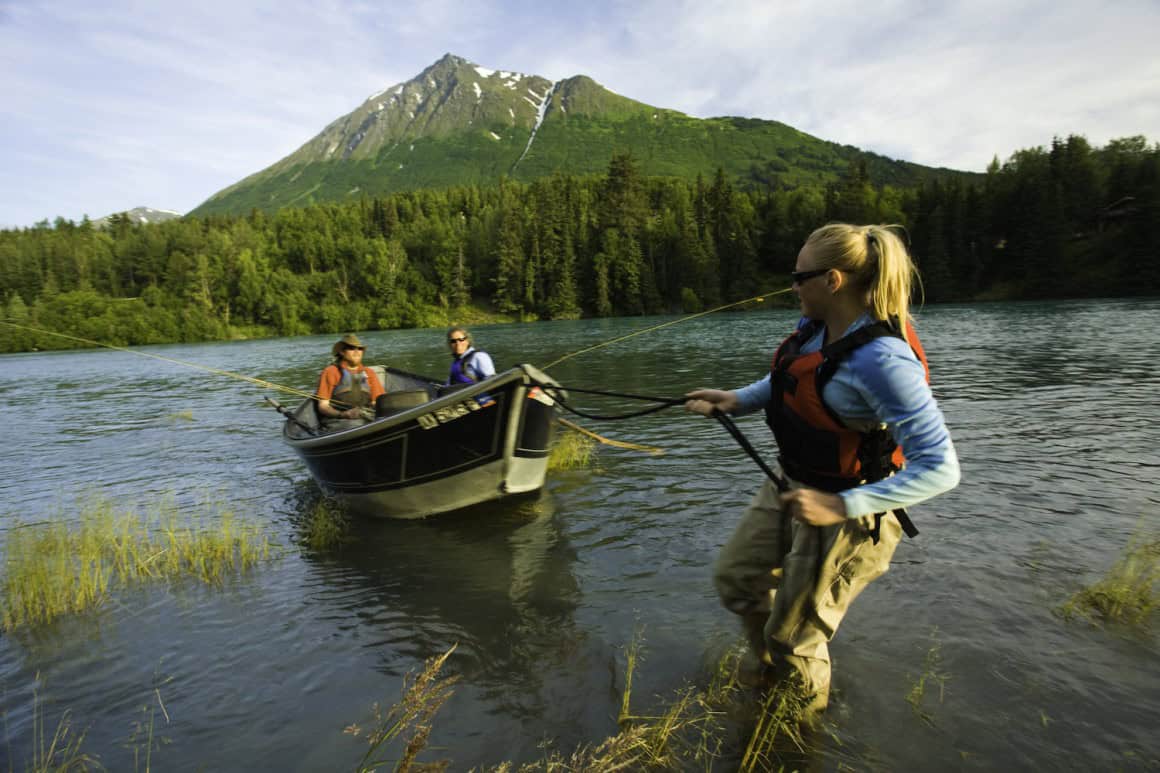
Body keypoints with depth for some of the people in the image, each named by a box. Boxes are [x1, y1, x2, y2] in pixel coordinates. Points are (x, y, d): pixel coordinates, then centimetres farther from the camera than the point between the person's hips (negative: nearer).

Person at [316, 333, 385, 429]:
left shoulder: (369, 373, 21)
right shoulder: (331, 372, 8)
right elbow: (323, 406, 4)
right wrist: (342, 414, -15)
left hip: (366, 419, 4)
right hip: (337, 421, -3)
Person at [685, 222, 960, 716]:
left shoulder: (881, 359, -30)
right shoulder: (816, 327, -4)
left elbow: (940, 468, -29)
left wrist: (843, 506, -34)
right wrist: (736, 400, 1)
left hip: (843, 512, -8)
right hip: (789, 486, 8)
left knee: (792, 638, 12)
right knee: (736, 580, 22)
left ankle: (804, 724, 47)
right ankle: (770, 676, 52)